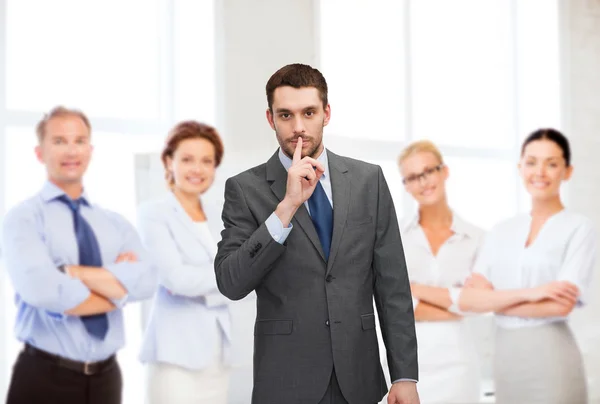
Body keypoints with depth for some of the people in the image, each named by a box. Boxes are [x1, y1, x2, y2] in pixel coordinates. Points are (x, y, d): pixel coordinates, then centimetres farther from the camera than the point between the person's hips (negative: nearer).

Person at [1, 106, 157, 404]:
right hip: (43, 378, -4)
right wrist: (117, 290, -9)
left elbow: (145, 281, -9)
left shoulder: (116, 224, 9)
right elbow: (41, 290, -22)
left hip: (106, 377, 4)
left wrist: (72, 272, -17)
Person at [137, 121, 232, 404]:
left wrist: (199, 282, -12)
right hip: (178, 352, -6)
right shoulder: (154, 214, -4)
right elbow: (177, 278, -16)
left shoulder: (220, 219, 14)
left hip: (217, 351, 6)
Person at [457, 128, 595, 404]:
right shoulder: (501, 231, 9)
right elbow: (467, 299, -2)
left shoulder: (579, 229, -4)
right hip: (505, 359, 5)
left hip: (551, 359, -4)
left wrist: (492, 301, -5)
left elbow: (560, 305, -15)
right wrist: (526, 293, -17)